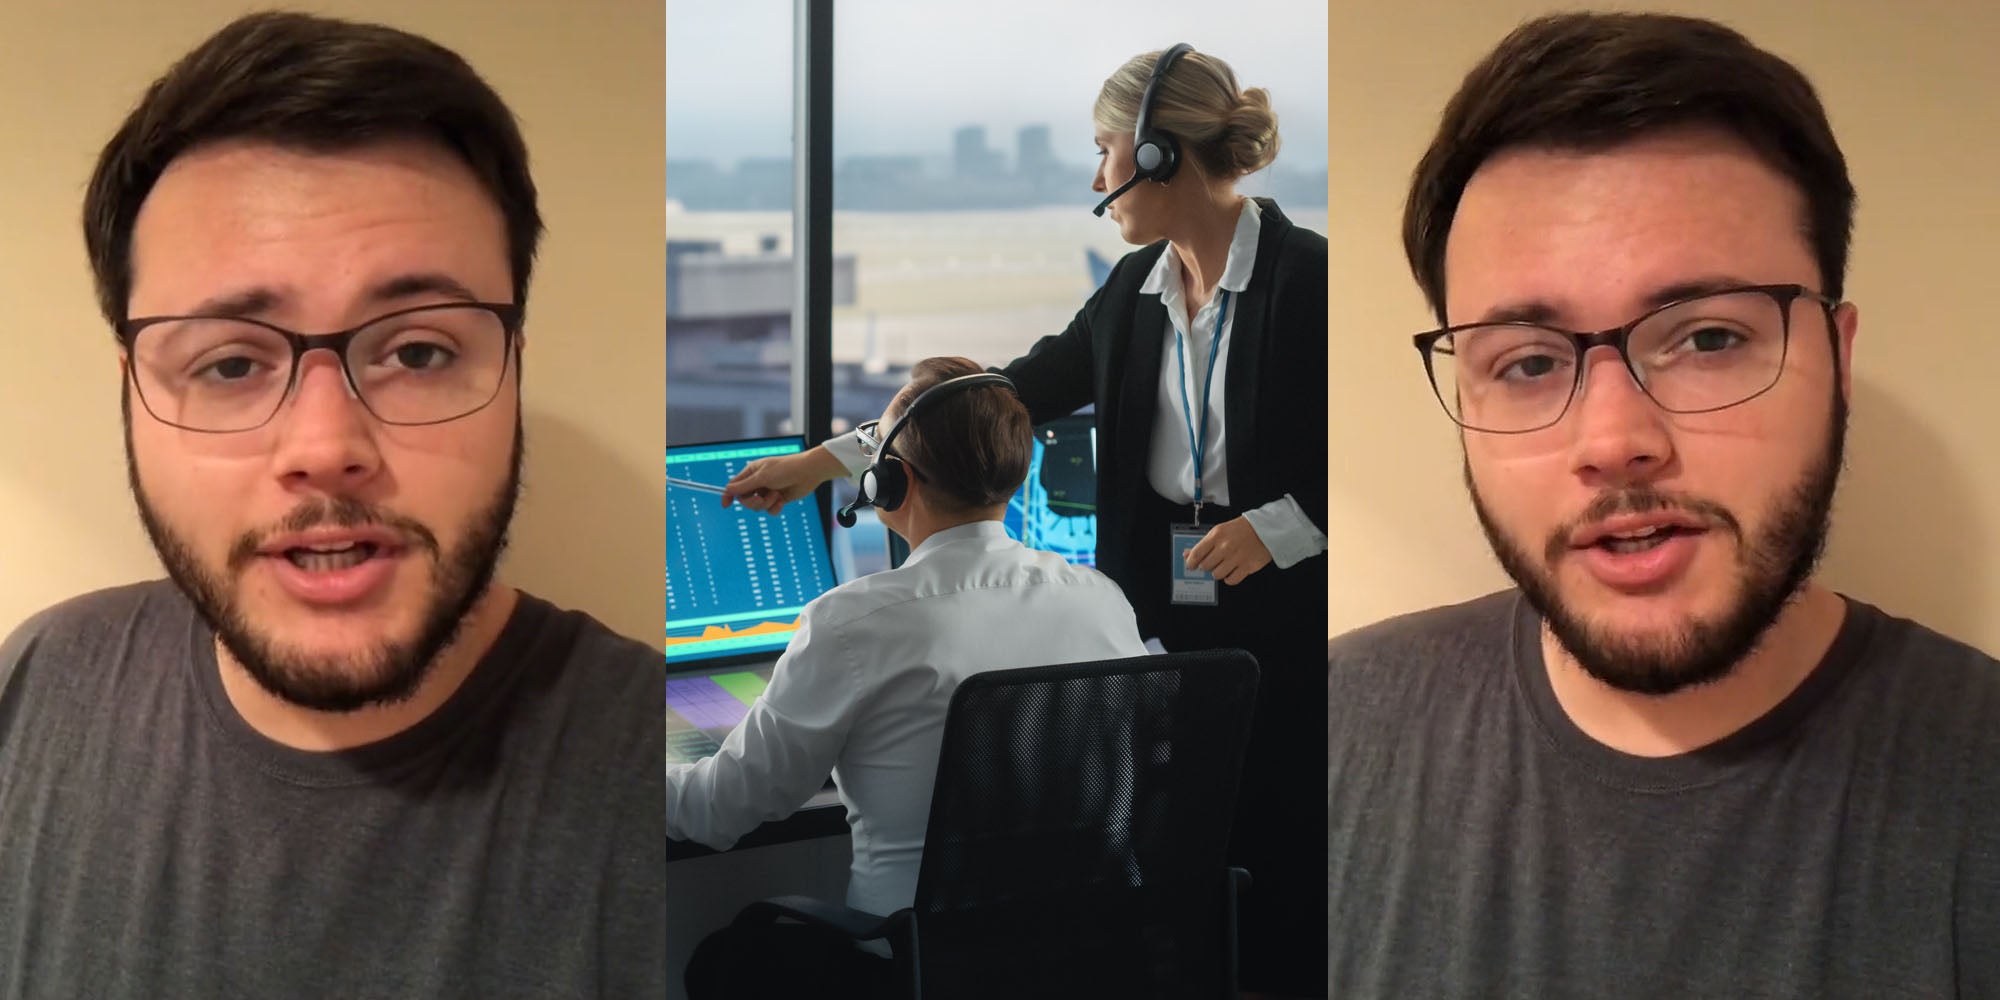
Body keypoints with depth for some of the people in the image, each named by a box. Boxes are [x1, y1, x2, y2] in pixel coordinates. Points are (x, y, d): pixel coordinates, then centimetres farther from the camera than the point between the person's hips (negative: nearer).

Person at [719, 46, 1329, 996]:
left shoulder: (1306, 275, -12)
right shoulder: (1134, 287, 8)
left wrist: (1281, 525, -19)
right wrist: (827, 460, 9)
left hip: (1283, 613, -6)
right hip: (1164, 609, 6)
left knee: (1278, 857, -1)